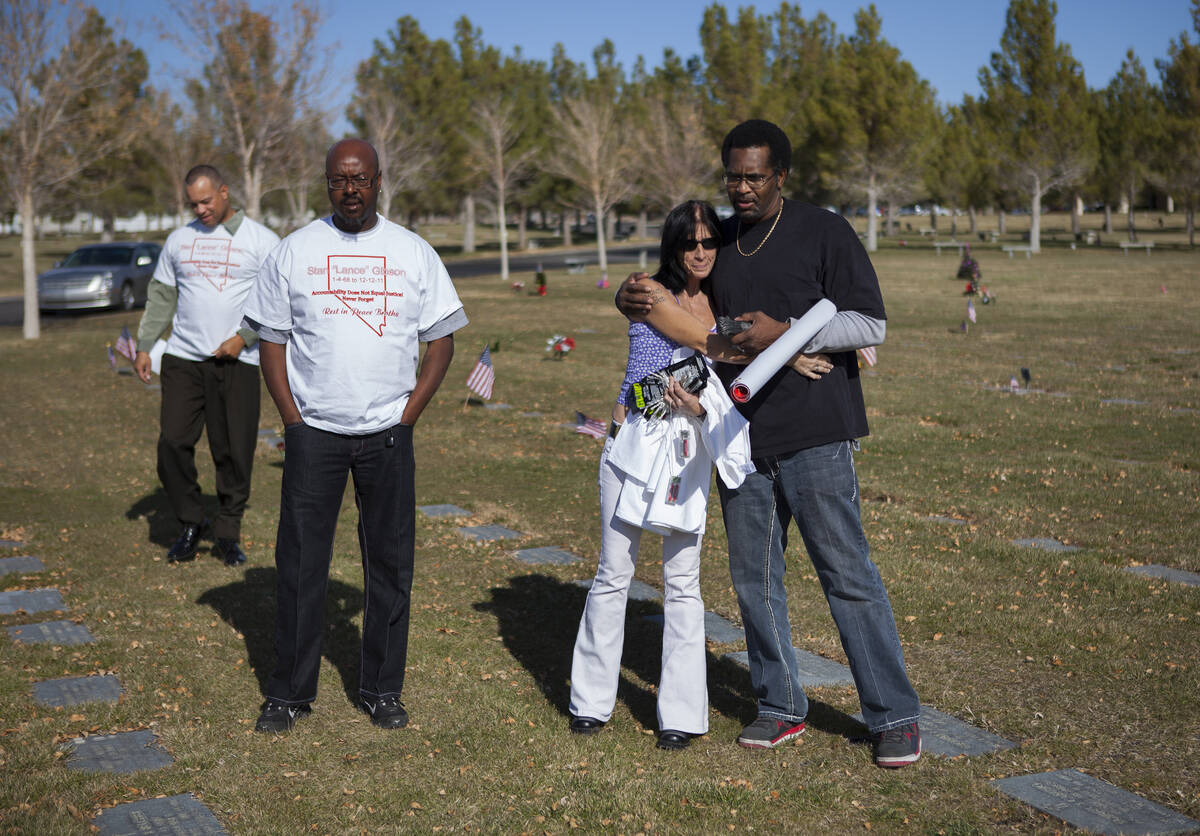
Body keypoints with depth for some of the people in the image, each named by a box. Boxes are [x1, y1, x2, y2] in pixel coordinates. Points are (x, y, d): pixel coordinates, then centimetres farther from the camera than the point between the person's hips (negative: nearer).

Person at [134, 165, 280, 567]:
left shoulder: (261, 240, 1)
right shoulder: (179, 239, 13)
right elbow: (161, 295, 18)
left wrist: (243, 337, -12)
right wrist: (144, 346, 12)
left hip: (237, 363, -3)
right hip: (183, 358, 3)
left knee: (234, 451, -1)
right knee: (173, 443, -3)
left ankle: (228, 533, 14)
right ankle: (190, 524, 14)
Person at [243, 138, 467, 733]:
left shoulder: (414, 253, 5)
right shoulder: (294, 251, 4)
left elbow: (441, 341, 7)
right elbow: (272, 341, 6)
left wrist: (408, 415, -1)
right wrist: (292, 417, -3)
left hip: (387, 434, 1)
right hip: (313, 432, 0)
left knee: (390, 562, 6)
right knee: (300, 562, 2)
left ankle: (382, 690, 19)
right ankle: (289, 691, 15)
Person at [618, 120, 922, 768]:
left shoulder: (824, 233, -3)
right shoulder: (716, 240, 13)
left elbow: (870, 324, -7)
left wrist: (784, 333, -18)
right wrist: (629, 298, 3)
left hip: (815, 437, -5)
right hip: (741, 437, 5)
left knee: (847, 574, -3)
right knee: (754, 577, 9)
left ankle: (895, 718, 8)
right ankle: (780, 707, 23)